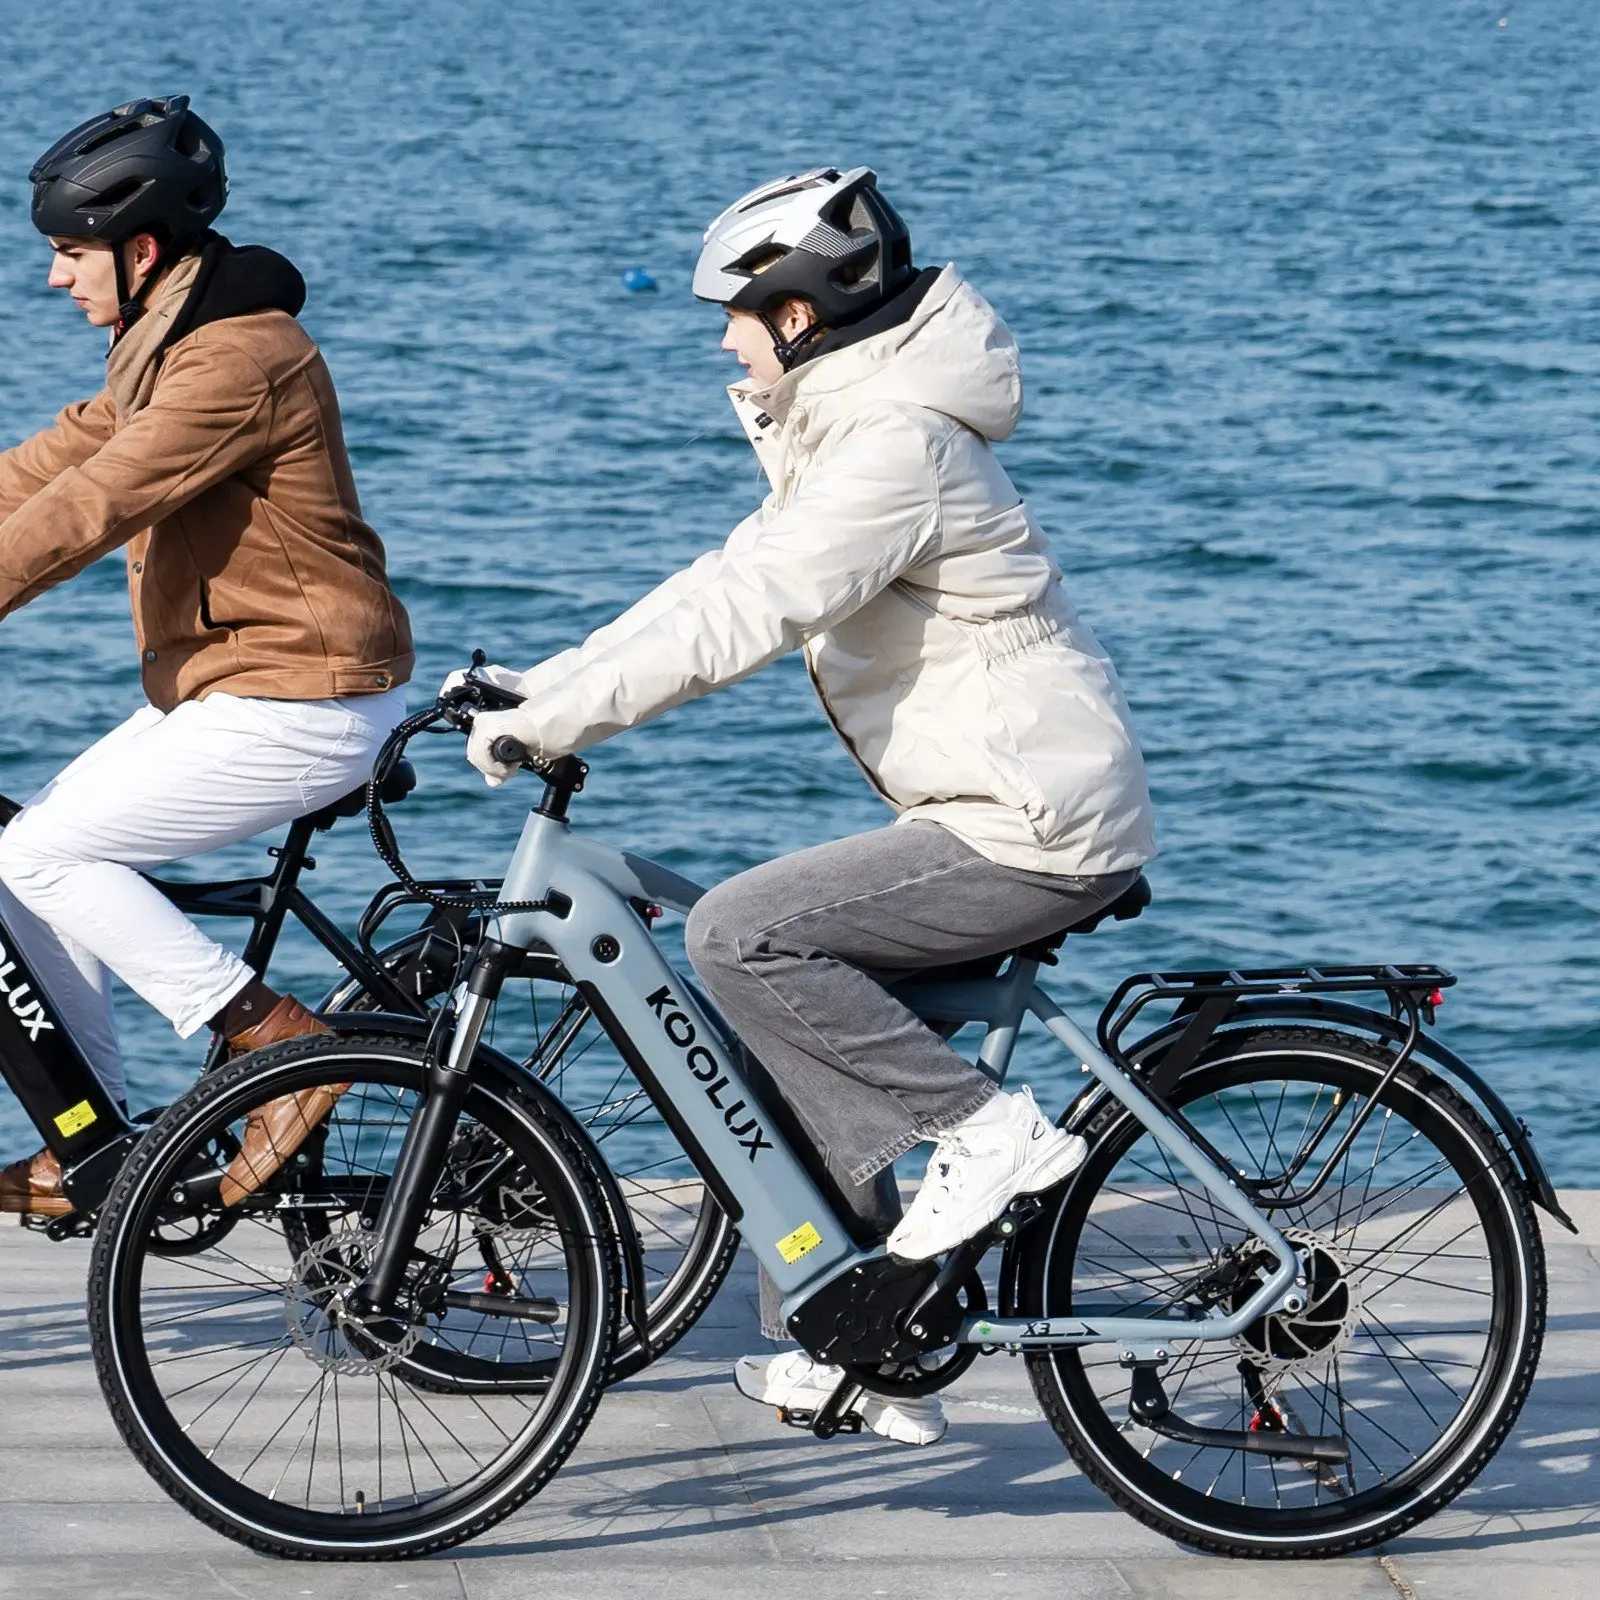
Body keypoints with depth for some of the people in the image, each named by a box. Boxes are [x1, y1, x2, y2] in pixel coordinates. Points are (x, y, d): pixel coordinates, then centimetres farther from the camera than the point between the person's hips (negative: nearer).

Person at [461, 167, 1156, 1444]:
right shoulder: (846, 427, 15)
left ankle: (987, 1128, -10)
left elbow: (741, 620, -25)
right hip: (1018, 812, 11)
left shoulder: (895, 445, -18)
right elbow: (731, 580, 16)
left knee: (742, 935, -18)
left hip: (1037, 831, -11)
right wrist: (536, 687, 10)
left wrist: (550, 718, -22)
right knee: (794, 1019, 11)